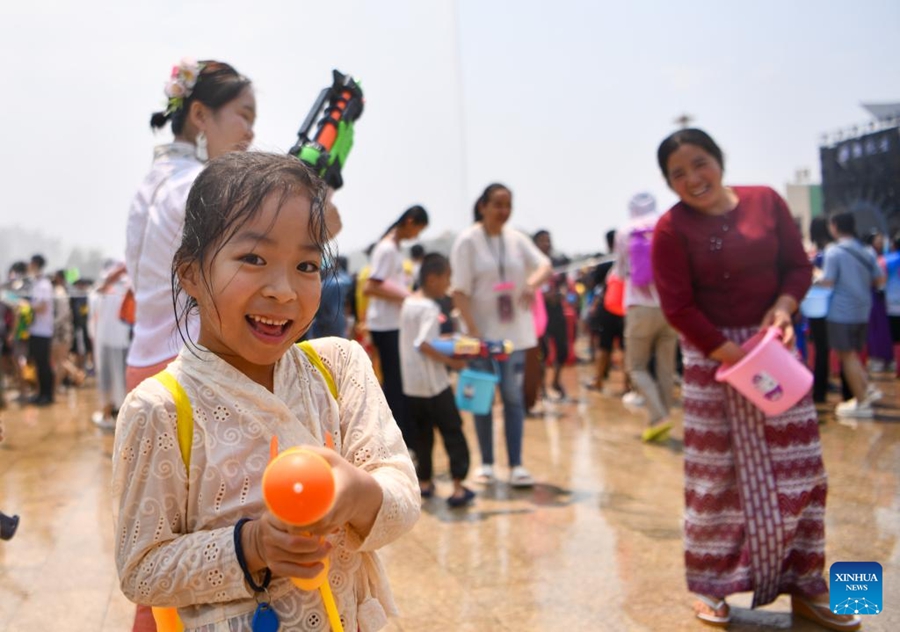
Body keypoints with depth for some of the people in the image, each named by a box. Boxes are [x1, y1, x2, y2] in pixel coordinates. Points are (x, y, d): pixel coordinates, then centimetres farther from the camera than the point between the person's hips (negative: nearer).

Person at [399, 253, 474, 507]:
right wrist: (451, 362, -19)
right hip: (433, 383, -8)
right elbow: (423, 344, -25)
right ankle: (458, 488, -3)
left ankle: (424, 482, 22)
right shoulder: (429, 308, -16)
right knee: (452, 432, -1)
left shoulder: (408, 303, 10)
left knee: (423, 433, 16)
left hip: (411, 384, 8)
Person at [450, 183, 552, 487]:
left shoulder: (517, 239, 5)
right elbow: (460, 291, -11)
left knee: (514, 397, 3)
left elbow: (545, 265, -1)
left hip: (514, 332, 3)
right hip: (482, 331, -3)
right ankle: (486, 463, 17)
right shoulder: (467, 240, -7)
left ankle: (516, 464, 7)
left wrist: (533, 282, -24)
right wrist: (472, 330, -19)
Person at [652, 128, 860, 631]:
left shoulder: (766, 201, 1)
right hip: (712, 356, -3)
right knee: (718, 474, 2)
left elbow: (799, 265, 6)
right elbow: (678, 307, -13)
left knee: (799, 468, 6)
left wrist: (783, 308, -14)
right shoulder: (672, 229, -9)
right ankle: (711, 587, 17)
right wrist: (733, 355, -18)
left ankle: (804, 584, 21)